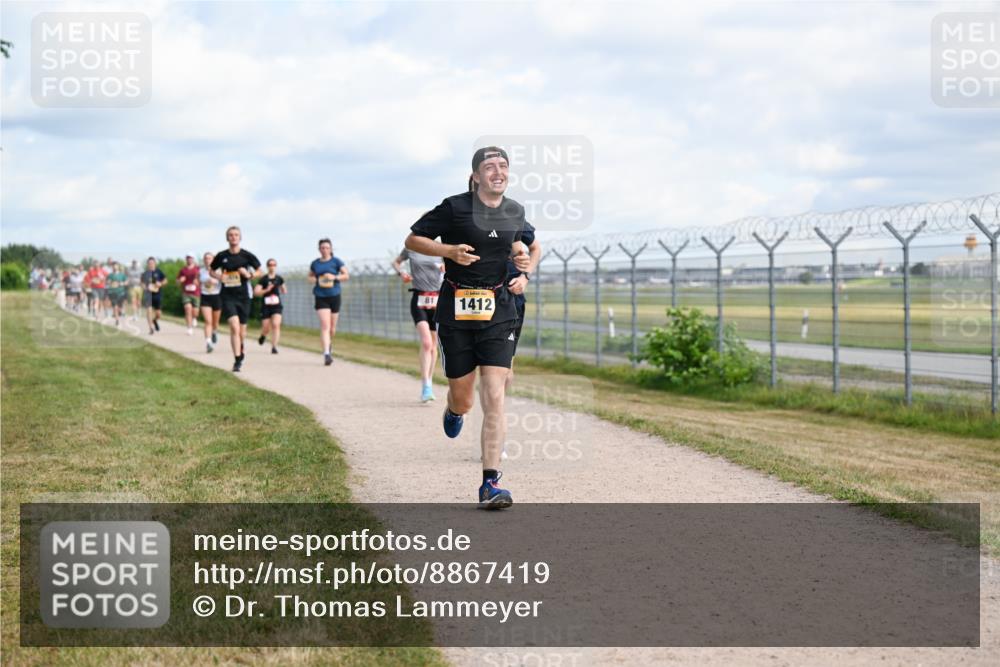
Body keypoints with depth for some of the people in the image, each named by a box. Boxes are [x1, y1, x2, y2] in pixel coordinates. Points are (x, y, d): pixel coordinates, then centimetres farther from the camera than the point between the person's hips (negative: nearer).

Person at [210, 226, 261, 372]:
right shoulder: (221, 256, -1)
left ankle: (241, 349, 42)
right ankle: (237, 361, -14)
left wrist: (249, 275, -13)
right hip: (227, 296, -1)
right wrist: (219, 277, -6)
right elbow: (212, 270, 15)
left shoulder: (247, 255, -3)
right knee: (234, 327, -17)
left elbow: (259, 271, 7)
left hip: (243, 296, 1)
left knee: (242, 329, 11)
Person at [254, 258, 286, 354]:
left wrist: (283, 290, 5)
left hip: (276, 306, 1)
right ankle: (263, 336, 43)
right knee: (266, 328, 5)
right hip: (265, 306, -1)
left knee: (276, 325, -17)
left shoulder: (279, 279, 6)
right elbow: (256, 292, -10)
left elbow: (284, 290, 25)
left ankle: (274, 347, -15)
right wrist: (266, 290, -20)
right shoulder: (263, 279, -4)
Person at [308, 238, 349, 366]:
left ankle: (330, 344, 41)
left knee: (332, 327, 10)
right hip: (321, 298, 0)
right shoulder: (315, 263, 8)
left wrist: (334, 277, -17)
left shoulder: (336, 261, 2)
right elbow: (310, 277, 22)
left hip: (334, 296, 0)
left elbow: (346, 275, -2)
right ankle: (326, 353, -21)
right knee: (325, 325, -16)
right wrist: (315, 280, -1)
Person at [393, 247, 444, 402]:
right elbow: (396, 262, 22)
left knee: (433, 345, 10)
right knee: (426, 342, -19)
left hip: (437, 300, 2)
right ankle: (426, 386, -21)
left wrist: (446, 267, -6)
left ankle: (429, 382, 25)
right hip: (419, 300, -2)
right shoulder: (410, 248, 4)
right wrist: (401, 272, 1)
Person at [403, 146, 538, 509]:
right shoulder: (454, 207, -6)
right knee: (463, 400, 6)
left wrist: (527, 266, 6)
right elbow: (412, 240, 0)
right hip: (456, 311, -2)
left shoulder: (515, 212, 7)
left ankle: (490, 483, -9)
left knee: (494, 397, -11)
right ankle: (454, 410, 47)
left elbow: (528, 243, 27)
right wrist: (450, 251, -16)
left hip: (498, 311, 2)